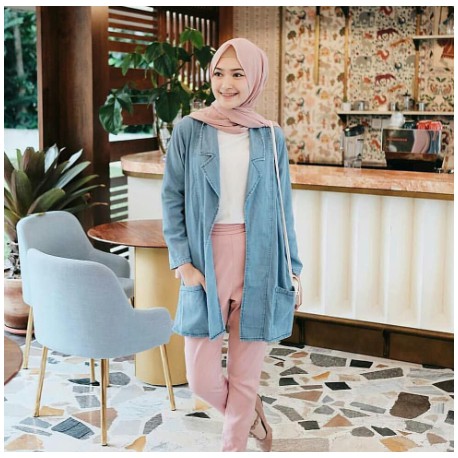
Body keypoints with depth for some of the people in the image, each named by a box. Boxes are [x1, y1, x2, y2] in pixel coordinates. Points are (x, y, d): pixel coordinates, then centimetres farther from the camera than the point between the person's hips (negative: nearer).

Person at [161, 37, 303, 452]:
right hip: (206, 262, 0)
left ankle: (234, 446, 30)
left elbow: (283, 208, 8)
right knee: (202, 378, 1)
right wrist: (182, 262, -7)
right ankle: (250, 413, 33)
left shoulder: (270, 137, 5)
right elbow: (172, 199, 1)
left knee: (246, 373, 8)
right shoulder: (189, 130, 1)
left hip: (258, 263, 1)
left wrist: (292, 269, 7)